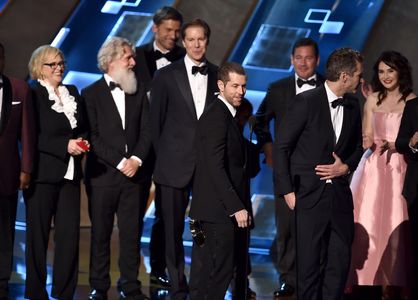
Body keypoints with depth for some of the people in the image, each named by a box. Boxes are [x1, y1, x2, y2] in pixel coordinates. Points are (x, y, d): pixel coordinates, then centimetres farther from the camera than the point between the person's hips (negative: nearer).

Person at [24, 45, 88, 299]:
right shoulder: (32, 95, -6)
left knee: (70, 233, 2)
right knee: (38, 234, 4)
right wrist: (65, 145, -19)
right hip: (42, 173, -5)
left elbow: (85, 127, 20)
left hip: (70, 173, 5)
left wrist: (83, 142, -2)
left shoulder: (73, 93, 13)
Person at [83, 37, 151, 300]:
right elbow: (93, 136, -7)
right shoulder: (91, 94, -1)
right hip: (102, 174, -3)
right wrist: (120, 162, -12)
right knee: (101, 233, 3)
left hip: (133, 172, 3)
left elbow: (146, 130, 8)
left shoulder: (138, 92, 11)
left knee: (132, 233, 3)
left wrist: (136, 159, -8)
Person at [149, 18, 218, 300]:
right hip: (176, 164, -1)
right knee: (173, 229, 4)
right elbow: (156, 120, 4)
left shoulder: (218, 76, 6)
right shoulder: (166, 76, 1)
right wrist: (163, 157, 2)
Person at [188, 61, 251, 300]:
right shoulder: (217, 118, -15)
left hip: (212, 209, 10)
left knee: (204, 273, 13)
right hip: (219, 210, -10)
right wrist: (236, 208, -22)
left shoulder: (225, 115, 16)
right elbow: (216, 168, -21)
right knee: (221, 271, -7)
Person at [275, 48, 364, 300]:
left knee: (340, 262, 7)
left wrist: (346, 166, -1)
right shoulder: (306, 102, -10)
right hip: (311, 194, -5)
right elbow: (282, 147, -8)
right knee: (310, 263, 0)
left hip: (340, 192, 6)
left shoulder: (352, 104, 8)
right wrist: (288, 191, -10)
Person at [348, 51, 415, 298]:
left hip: (399, 168, -3)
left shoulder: (412, 101, 0)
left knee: (395, 225, -6)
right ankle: (365, 278, 7)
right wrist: (367, 142, -11)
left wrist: (393, 145, -17)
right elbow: (367, 138, 10)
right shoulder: (373, 100, 10)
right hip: (373, 168, 3)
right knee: (367, 224, -2)